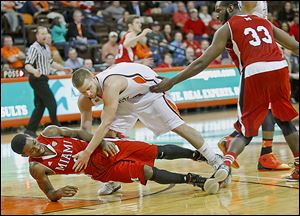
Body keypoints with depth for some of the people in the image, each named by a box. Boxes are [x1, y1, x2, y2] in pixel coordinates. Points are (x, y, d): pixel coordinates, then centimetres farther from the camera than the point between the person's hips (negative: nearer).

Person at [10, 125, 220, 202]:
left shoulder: (49, 132, -9)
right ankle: (191, 179, 1)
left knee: (157, 152, 5)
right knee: (150, 173, -15)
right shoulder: (37, 168, -16)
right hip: (100, 171, -3)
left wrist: (102, 142, -13)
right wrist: (59, 193, -31)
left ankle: (197, 154, 25)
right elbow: (50, 194, -7)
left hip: (103, 149, 3)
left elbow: (79, 133, 1)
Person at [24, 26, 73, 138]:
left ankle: (30, 130, 9)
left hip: (42, 80, 9)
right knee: (52, 104, -6)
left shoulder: (46, 48, 14)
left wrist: (63, 68, 28)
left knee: (40, 106, 8)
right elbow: (27, 65, -22)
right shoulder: (34, 48, -14)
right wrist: (34, 71, -42)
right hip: (38, 79, -9)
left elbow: (50, 62, 28)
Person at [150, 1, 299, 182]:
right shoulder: (264, 21, 25)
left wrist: (172, 81, 11)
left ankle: (227, 163, -17)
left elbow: (202, 62, 8)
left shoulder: (227, 28, 14)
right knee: (285, 122, 25)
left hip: (254, 73, -3)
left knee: (245, 132, 9)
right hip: (280, 67, 3)